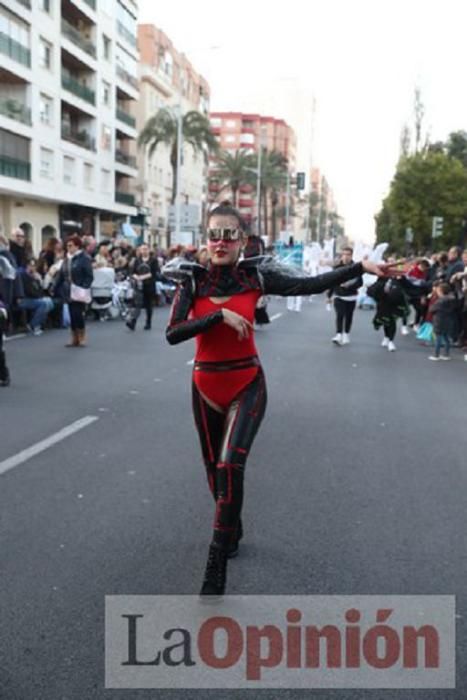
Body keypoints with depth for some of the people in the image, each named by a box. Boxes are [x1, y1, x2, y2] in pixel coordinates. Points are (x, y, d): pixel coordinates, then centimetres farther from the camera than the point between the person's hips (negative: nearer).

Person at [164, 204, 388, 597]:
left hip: (247, 385, -2)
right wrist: (220, 315, -24)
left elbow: (312, 285, -8)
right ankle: (233, 529, 46)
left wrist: (361, 266, -12)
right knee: (215, 468, 16)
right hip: (206, 387, 2)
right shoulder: (192, 279, -6)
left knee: (231, 465, -21)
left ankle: (217, 565, -9)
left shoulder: (256, 275, -6)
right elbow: (172, 334, -16)